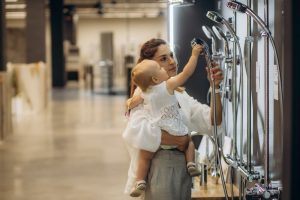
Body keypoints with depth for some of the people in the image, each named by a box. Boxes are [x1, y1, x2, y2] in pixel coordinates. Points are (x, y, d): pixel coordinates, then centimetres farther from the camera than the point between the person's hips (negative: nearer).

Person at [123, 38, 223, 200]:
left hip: (183, 169, 8)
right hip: (161, 168, -8)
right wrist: (178, 141, -18)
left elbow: (213, 121, 5)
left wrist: (215, 87, -9)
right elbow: (137, 130, -29)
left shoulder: (179, 94, 12)